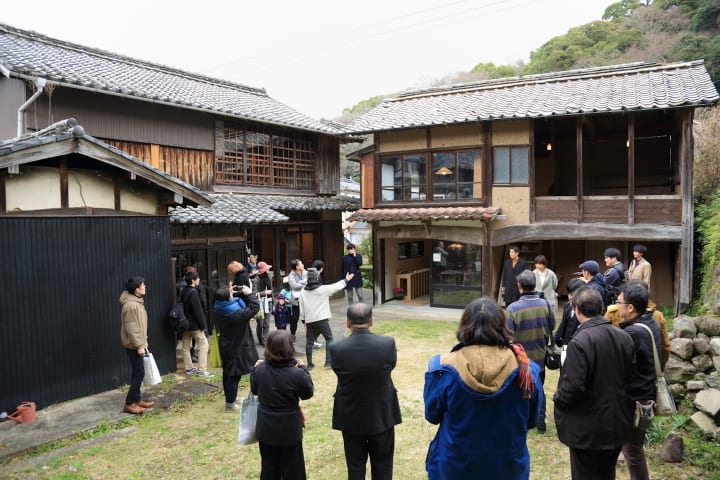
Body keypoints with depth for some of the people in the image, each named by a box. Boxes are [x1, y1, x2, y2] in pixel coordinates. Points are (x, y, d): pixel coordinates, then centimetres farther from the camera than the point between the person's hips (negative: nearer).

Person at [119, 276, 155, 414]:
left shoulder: (137, 302, 10)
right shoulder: (130, 305, -22)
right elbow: (131, 329, -23)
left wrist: (143, 342, 19)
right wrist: (139, 345, -21)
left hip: (137, 344, 10)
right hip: (133, 345, -10)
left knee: (137, 373, 15)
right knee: (139, 373, -6)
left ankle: (137, 399, 24)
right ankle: (129, 404, 2)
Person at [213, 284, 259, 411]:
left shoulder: (217, 311, -8)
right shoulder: (236, 314, -30)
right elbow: (254, 308, -23)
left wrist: (241, 295, -3)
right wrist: (249, 293, -13)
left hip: (225, 347, 8)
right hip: (237, 349, -8)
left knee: (227, 374, 20)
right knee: (234, 375, 4)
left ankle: (230, 397, 37)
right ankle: (230, 404, 14)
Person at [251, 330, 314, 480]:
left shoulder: (260, 369, -13)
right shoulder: (297, 374, -24)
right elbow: (308, 393, -6)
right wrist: (303, 369, 3)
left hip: (266, 429, 3)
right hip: (289, 431, -3)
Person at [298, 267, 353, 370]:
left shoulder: (303, 292, 4)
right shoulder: (323, 289, -7)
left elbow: (301, 308, 7)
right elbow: (336, 286, 6)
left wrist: (303, 320, 17)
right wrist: (346, 280, 22)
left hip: (309, 320, 3)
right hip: (322, 319, -3)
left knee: (309, 342, 10)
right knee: (329, 339, 9)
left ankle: (309, 364, 12)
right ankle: (328, 361, 2)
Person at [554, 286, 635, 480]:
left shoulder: (579, 342, -26)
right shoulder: (624, 337, -4)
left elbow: (573, 387, -25)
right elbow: (631, 376, 6)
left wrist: (558, 399, -6)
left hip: (587, 429, -6)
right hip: (617, 425, 7)